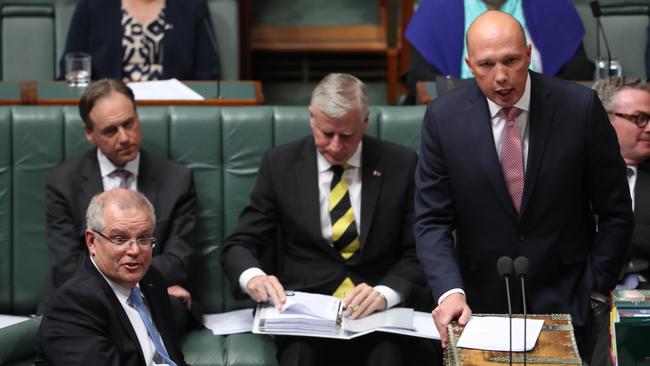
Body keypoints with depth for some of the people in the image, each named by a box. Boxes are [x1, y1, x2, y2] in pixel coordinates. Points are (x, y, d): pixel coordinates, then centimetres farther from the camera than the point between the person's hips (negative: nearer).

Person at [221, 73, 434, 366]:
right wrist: (252, 277, -19)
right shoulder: (280, 164, 5)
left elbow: (419, 254, 3)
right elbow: (239, 245, 5)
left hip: (382, 313, 1)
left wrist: (384, 294, -18)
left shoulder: (400, 165, 4)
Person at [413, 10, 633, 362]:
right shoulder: (443, 117, -8)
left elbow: (614, 211, -2)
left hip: (564, 303, -1)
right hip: (481, 304, 1)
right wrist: (449, 292, -21)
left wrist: (596, 290, -4)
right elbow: (432, 220, -7)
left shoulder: (580, 106, -10)